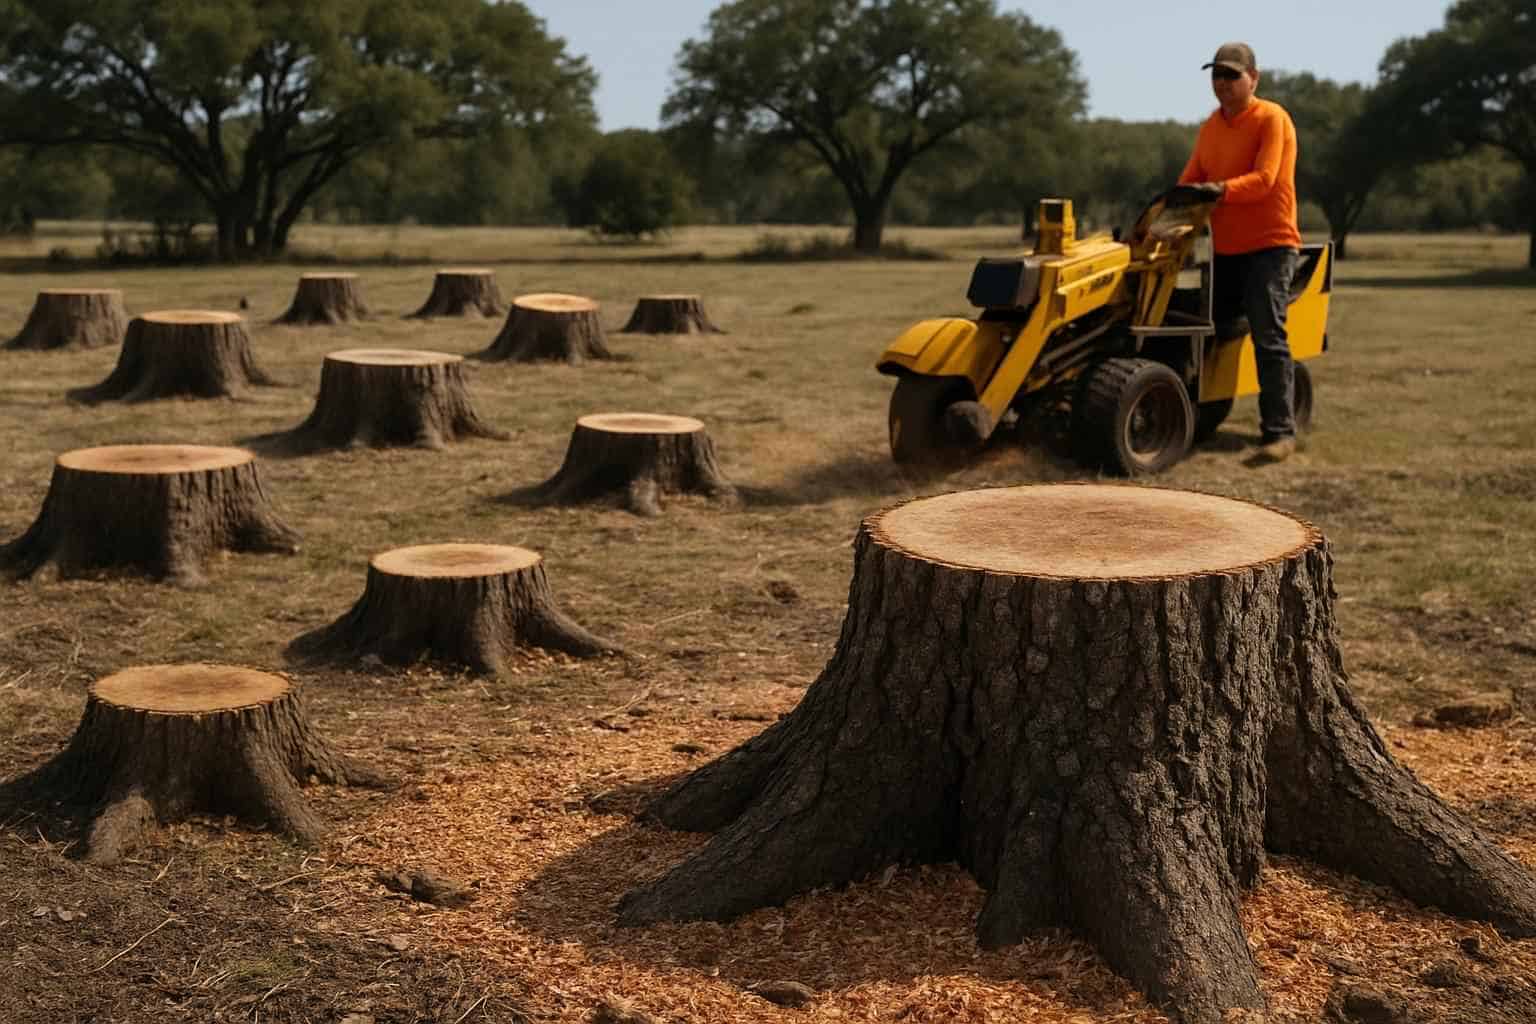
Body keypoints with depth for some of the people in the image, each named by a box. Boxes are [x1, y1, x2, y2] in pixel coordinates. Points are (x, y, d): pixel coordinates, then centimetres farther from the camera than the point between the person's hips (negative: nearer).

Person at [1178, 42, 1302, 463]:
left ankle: (1280, 431, -15)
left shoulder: (1271, 118, -8)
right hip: (1225, 248, 8)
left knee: (1268, 337, -16)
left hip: (1269, 243, -8)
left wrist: (1221, 190, -36)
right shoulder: (1212, 125, 14)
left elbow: (1263, 179, -21)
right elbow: (1190, 177, 9)